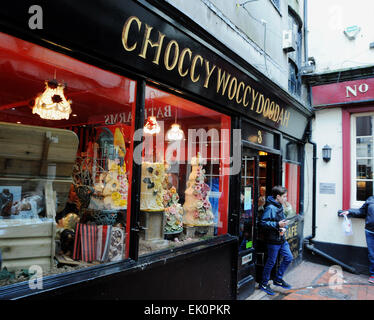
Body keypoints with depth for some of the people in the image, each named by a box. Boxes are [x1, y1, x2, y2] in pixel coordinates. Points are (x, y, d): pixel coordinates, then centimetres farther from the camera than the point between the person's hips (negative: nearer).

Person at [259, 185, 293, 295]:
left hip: (281, 238, 9)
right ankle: (264, 284, 21)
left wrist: (284, 228, -1)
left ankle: (278, 279, 31)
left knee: (288, 258, 15)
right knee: (271, 262, 3)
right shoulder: (270, 208, -20)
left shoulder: (280, 206, 8)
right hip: (273, 240, -9)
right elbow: (263, 223, -24)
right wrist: (277, 225, -28)